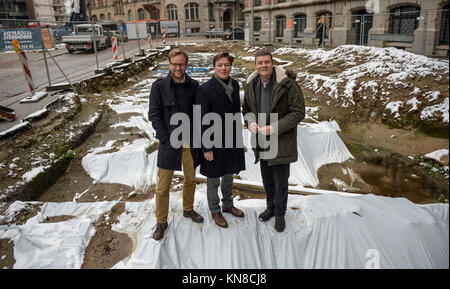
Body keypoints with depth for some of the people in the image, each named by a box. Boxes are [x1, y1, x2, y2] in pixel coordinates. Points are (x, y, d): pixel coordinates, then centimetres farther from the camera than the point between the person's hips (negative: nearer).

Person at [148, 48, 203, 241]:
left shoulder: (193, 86, 2)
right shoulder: (159, 86, -6)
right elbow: (154, 115, -6)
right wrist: (167, 138, -12)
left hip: (190, 142, 3)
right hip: (169, 143, -3)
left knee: (190, 180, 19)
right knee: (163, 186, 4)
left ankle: (188, 209, 41)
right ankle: (161, 222, 21)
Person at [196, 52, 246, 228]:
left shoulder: (235, 84, 2)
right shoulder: (205, 89, -18)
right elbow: (203, 121, -17)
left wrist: (239, 137, 11)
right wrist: (207, 148, -16)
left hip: (232, 140, 6)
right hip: (215, 141, -6)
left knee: (228, 176, 23)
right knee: (213, 180, 12)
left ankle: (227, 205, 45)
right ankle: (215, 211, 33)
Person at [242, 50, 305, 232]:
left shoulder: (287, 84, -17)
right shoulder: (250, 85, 1)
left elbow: (298, 112, -15)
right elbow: (246, 108, 14)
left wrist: (274, 128, -23)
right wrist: (251, 122, -9)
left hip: (281, 142, -5)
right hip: (261, 142, 5)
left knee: (281, 181, 7)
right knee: (266, 179, 20)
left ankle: (280, 214, 29)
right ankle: (270, 207, 43)